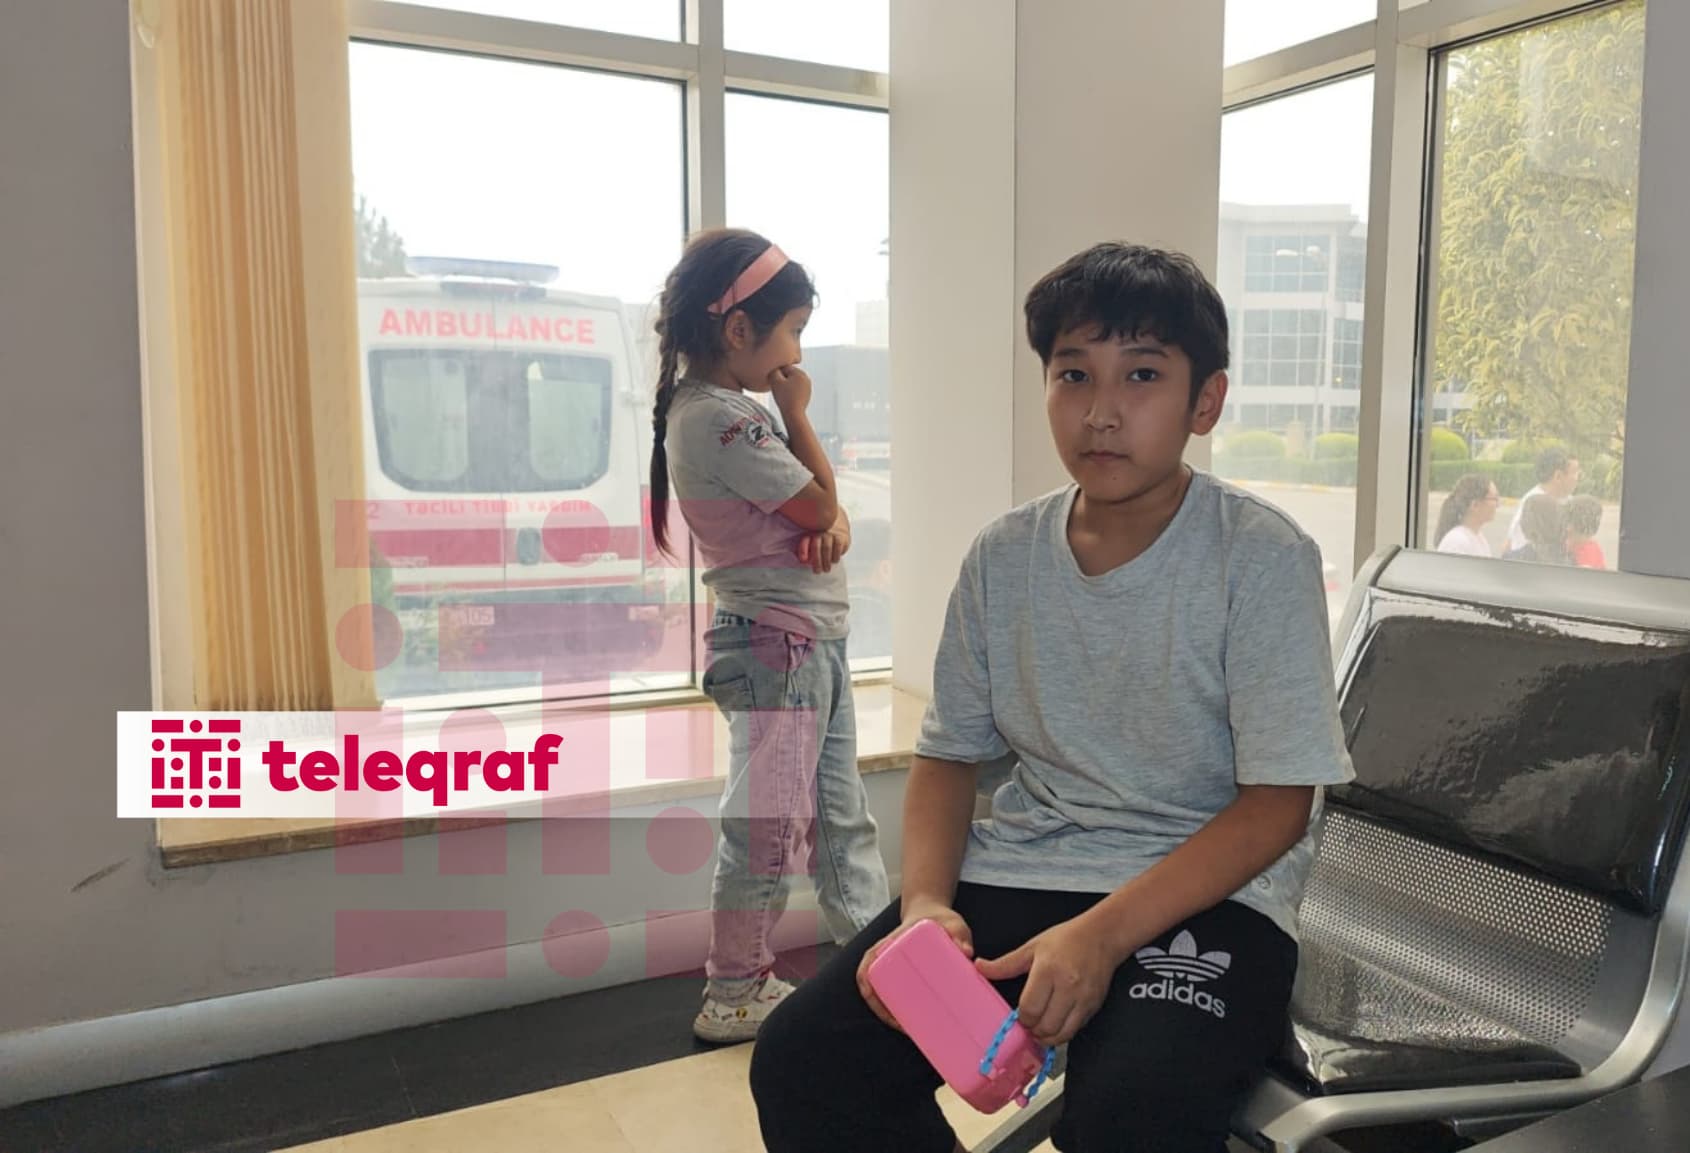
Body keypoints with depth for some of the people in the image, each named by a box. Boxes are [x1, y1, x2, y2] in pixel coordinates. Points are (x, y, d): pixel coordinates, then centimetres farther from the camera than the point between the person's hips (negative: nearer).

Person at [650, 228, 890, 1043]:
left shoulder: (741, 408, 12)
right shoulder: (715, 418, -19)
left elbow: (823, 506, 14)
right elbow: (818, 501, -15)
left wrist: (834, 524, -8)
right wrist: (796, 416, -2)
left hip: (814, 641, 10)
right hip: (775, 646, -10)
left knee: (842, 816, 18)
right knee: (768, 828, 1)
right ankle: (731, 996, 17)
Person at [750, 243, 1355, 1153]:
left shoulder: (1263, 557, -9)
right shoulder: (1004, 557, 3)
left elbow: (1278, 801, -11)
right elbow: (948, 754, 9)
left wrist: (1103, 932, -23)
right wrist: (925, 901, -10)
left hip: (1206, 889, -3)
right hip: (1021, 868, 4)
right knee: (798, 1061, -12)